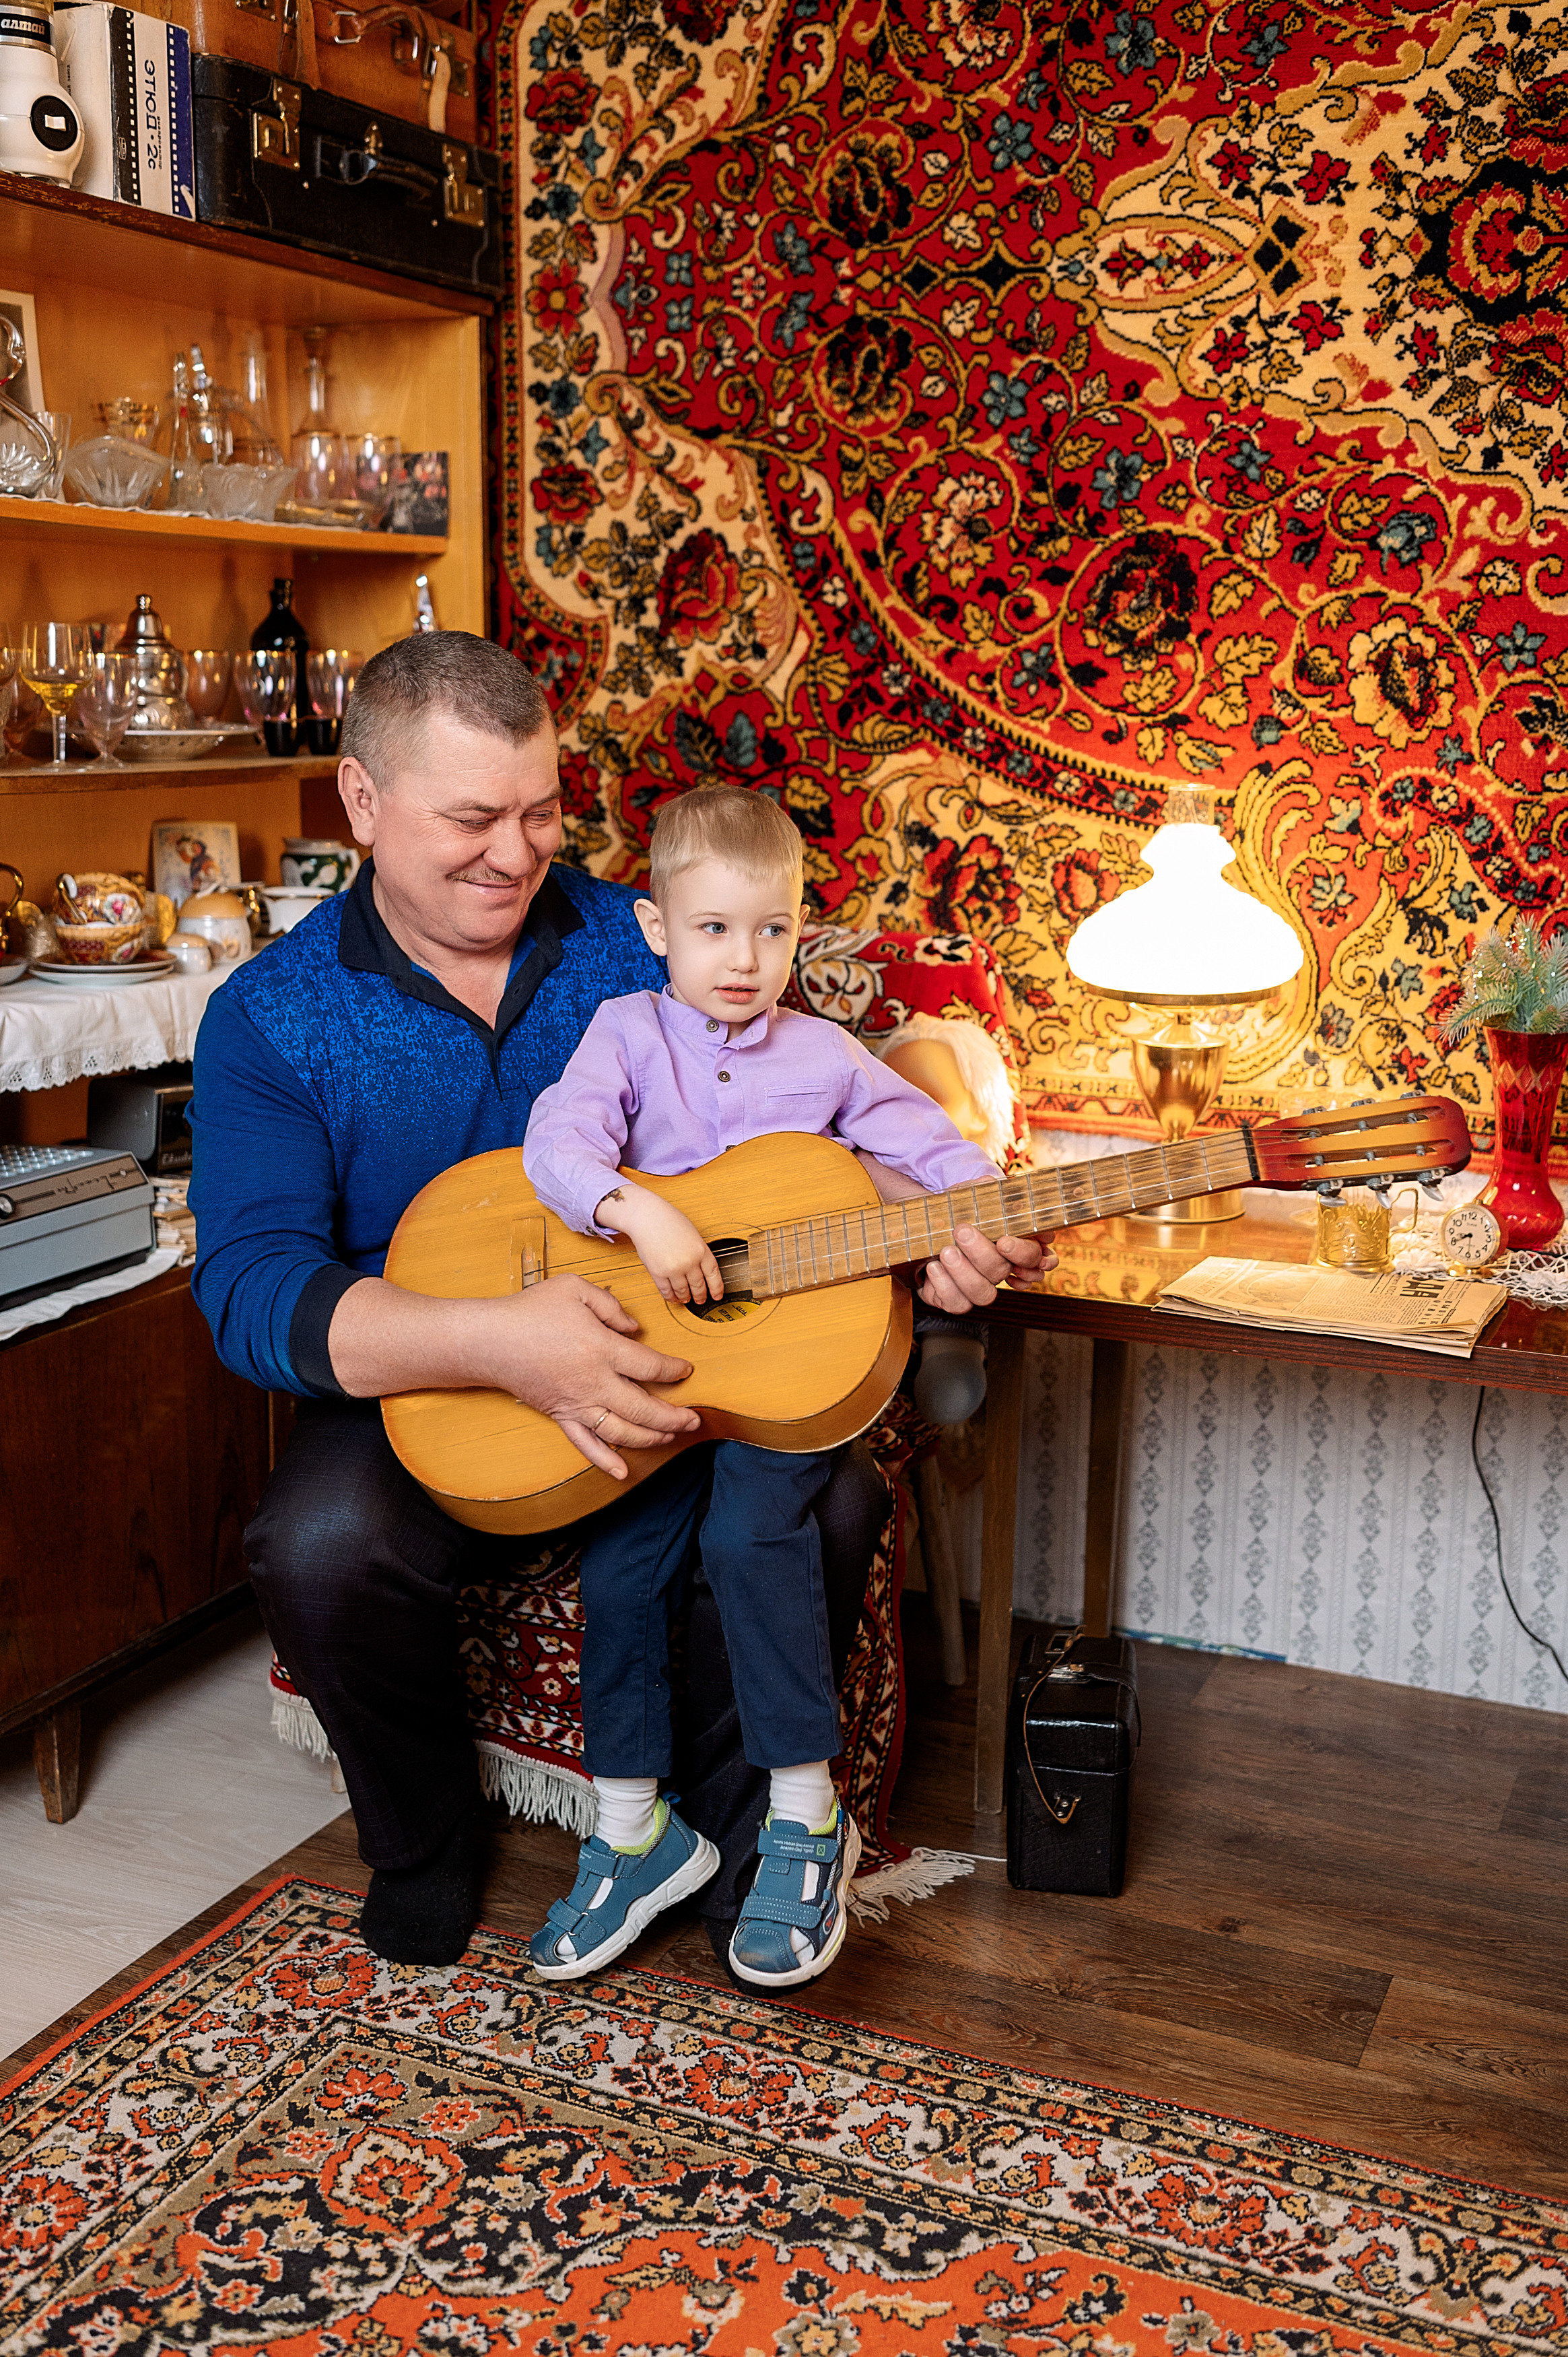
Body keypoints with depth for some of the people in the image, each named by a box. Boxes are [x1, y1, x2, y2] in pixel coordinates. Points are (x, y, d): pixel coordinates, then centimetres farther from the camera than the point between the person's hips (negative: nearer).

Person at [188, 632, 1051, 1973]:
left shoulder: (647, 945, 0)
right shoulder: (273, 1015, -6)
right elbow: (249, 1286, -18)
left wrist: (929, 1230, -22)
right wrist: (498, 1343, -35)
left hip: (673, 1378, 2)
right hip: (418, 1408, -1)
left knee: (833, 1495, -24)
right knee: (322, 1542, -31)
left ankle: (734, 1829, 3)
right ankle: (426, 1845, 1)